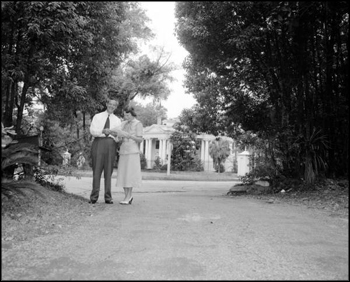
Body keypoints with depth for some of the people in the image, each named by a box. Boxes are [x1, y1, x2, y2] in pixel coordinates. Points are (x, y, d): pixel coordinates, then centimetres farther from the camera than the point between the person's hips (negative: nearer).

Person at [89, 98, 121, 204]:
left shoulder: (117, 120, 19)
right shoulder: (97, 116, 14)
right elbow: (92, 130, 0)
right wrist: (103, 131, -18)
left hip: (111, 144, 1)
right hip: (98, 142, -1)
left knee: (109, 171, 0)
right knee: (96, 170, -5)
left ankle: (108, 197, 4)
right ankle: (94, 196, 1)